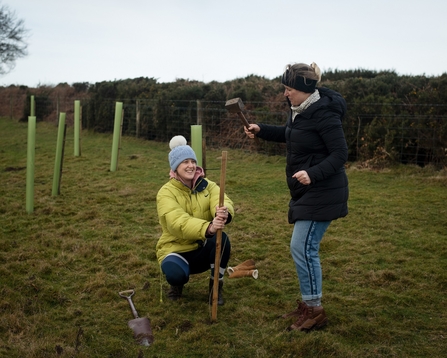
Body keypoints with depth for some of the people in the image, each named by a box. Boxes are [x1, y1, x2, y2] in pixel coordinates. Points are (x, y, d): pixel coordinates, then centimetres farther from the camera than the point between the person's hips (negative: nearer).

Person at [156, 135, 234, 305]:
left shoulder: (208, 185, -3)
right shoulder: (166, 192, -14)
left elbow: (225, 203, -24)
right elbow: (178, 222, -33)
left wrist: (225, 213, -52)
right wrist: (208, 228, -52)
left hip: (203, 249, 3)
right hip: (176, 250, -3)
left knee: (221, 238, -31)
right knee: (176, 273, -36)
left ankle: (216, 288, -8)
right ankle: (177, 283, 5)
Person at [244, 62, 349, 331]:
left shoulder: (324, 114, -20)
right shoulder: (300, 110, 8)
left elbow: (340, 154, -21)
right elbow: (289, 134, 27)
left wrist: (313, 174, -34)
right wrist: (261, 130, 16)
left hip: (322, 192, -10)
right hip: (307, 191, 10)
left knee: (303, 247, -9)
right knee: (305, 248, 13)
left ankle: (315, 311, 4)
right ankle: (308, 304, 25)